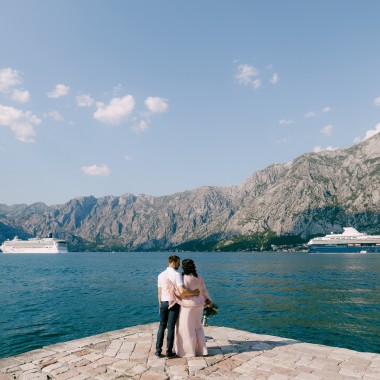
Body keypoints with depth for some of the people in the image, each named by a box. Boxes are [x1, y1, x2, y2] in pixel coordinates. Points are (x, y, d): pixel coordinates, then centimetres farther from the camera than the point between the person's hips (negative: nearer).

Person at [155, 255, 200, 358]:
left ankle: (158, 350, 15)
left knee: (162, 326, 13)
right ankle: (169, 352, 11)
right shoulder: (177, 275, -15)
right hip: (174, 303, -4)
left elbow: (159, 293, 7)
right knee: (171, 327, 3)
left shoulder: (161, 275, 2)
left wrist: (160, 305, 16)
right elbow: (182, 291, -26)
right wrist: (194, 293, -12)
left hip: (164, 303, 4)